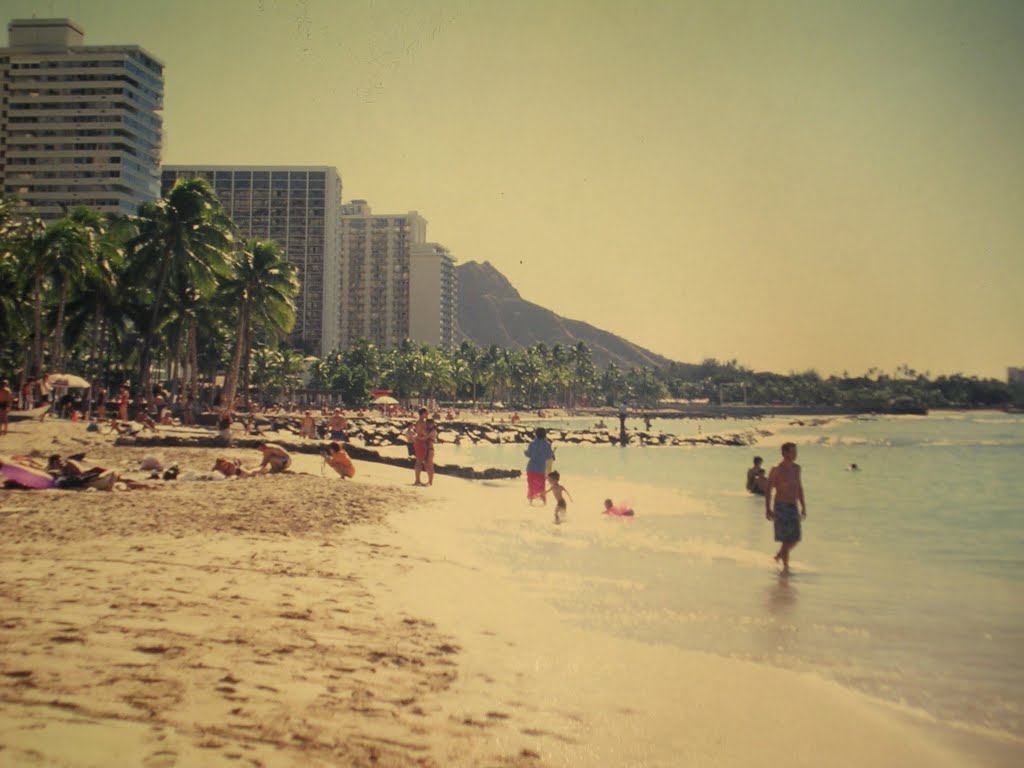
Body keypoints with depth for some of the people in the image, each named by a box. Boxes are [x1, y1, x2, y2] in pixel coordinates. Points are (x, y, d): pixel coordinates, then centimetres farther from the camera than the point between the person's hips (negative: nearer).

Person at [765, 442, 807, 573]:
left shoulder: (796, 468, 8)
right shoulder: (777, 469, -11)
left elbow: (799, 488, 17)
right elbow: (768, 490, -10)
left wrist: (803, 507, 15)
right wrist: (768, 509, -15)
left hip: (793, 507, 7)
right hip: (781, 507, -7)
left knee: (795, 539, 9)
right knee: (786, 539, -6)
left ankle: (778, 556, 32)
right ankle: (785, 567, 4)